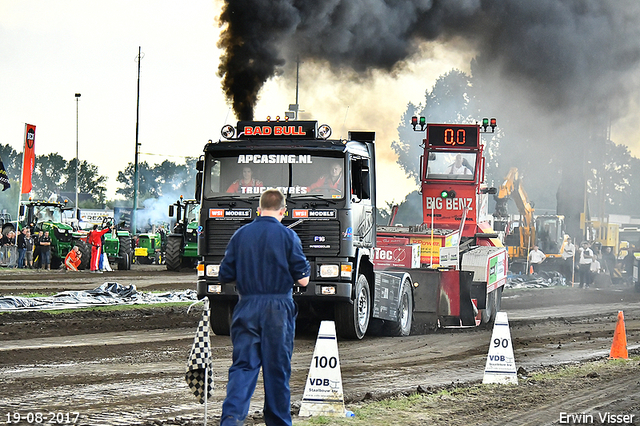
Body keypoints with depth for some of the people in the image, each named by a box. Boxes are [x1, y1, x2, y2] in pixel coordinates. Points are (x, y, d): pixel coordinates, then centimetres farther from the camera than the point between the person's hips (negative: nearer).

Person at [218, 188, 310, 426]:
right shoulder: (288, 236, -4)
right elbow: (303, 280, -5)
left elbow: (225, 276, 7)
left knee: (243, 366, 3)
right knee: (277, 369, 8)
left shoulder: (240, 235, 4)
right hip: (278, 309, -2)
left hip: (247, 308, 2)